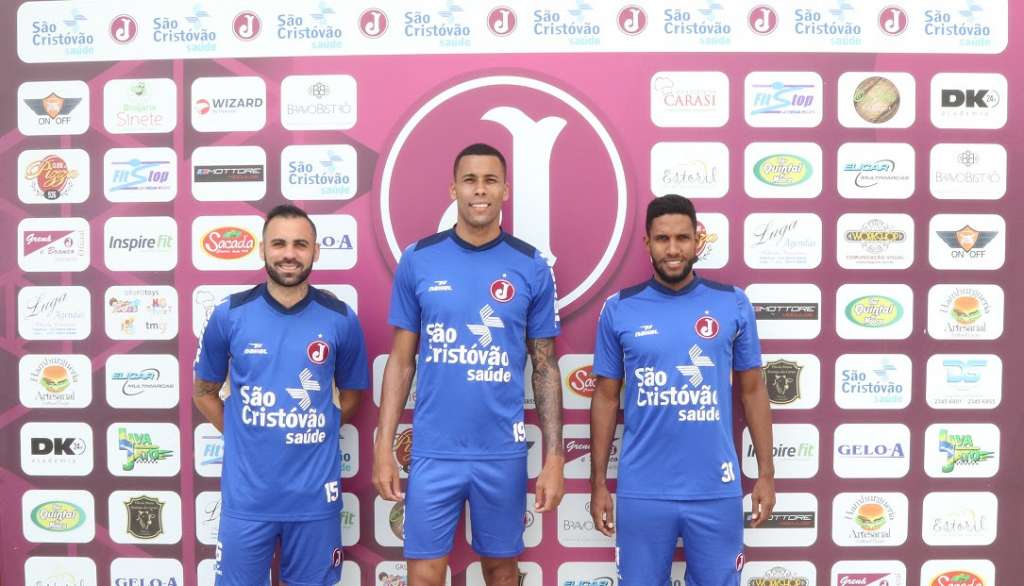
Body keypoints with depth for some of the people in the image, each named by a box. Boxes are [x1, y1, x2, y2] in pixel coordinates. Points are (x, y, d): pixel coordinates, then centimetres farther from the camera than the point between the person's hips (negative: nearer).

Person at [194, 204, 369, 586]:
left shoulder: (341, 320, -4)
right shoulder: (229, 316, -4)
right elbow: (204, 392, 10)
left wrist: (316, 433, 1)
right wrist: (242, 437, 2)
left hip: (315, 494, 0)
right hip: (246, 494, 0)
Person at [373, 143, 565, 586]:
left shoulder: (532, 268, -2)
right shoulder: (418, 260, -1)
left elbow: (545, 367, 2)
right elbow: (401, 360, 3)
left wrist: (554, 458, -3)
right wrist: (383, 447, -2)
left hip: (503, 452, 1)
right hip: (433, 451, 0)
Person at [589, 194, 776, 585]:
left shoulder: (733, 304, -1)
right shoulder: (618, 309, -2)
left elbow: (752, 390, 6)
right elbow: (606, 397, 3)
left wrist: (766, 472, 3)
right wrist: (598, 483, 3)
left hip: (716, 489, 0)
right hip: (641, 491, 0)